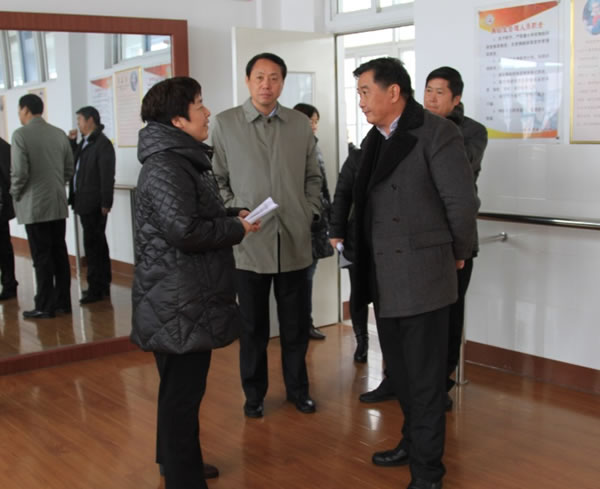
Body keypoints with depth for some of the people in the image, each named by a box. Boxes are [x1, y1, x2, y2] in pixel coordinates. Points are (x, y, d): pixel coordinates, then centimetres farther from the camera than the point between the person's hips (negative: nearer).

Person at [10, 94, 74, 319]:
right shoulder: (59, 133, 5)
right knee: (59, 253, 12)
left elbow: (19, 172, -16)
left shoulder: (21, 134, -12)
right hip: (58, 204, 6)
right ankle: (63, 301, 18)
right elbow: (69, 168, 8)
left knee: (42, 257, 0)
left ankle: (45, 306, 6)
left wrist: (15, 194, 0)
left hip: (34, 205, -5)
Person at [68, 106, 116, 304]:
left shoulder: (102, 143, -13)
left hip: (94, 204, -10)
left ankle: (97, 288, -1)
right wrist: (72, 142, 9)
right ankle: (102, 285, 25)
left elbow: (107, 175, -18)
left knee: (93, 244, -7)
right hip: (84, 202, 10)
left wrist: (106, 203, -20)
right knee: (97, 244, 15)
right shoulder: (84, 142, 15)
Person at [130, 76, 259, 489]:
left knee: (181, 387, 22)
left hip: (190, 298, 11)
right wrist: (236, 229, -15)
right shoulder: (165, 167, -19)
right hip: (178, 303, -11)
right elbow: (185, 230, -28)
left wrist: (231, 214, 7)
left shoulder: (184, 158, 15)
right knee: (183, 391, -1)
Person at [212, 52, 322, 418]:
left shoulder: (301, 124, 7)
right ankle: (254, 393, 25)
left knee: (296, 323, 11)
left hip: (294, 241, 2)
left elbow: (313, 177, 14)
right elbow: (217, 180, 4)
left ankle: (297, 388, 29)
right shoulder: (225, 124, 1)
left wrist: (310, 213, 3)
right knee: (253, 325, 8)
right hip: (248, 242, -2)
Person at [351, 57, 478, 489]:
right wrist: (366, 264, 11)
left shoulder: (437, 133, -13)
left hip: (421, 277, -7)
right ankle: (413, 442, 37)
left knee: (424, 377, 3)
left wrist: (458, 255, -2)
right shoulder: (375, 140, 12)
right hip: (385, 279, 8)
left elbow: (463, 202, -14)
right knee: (400, 371, 19)